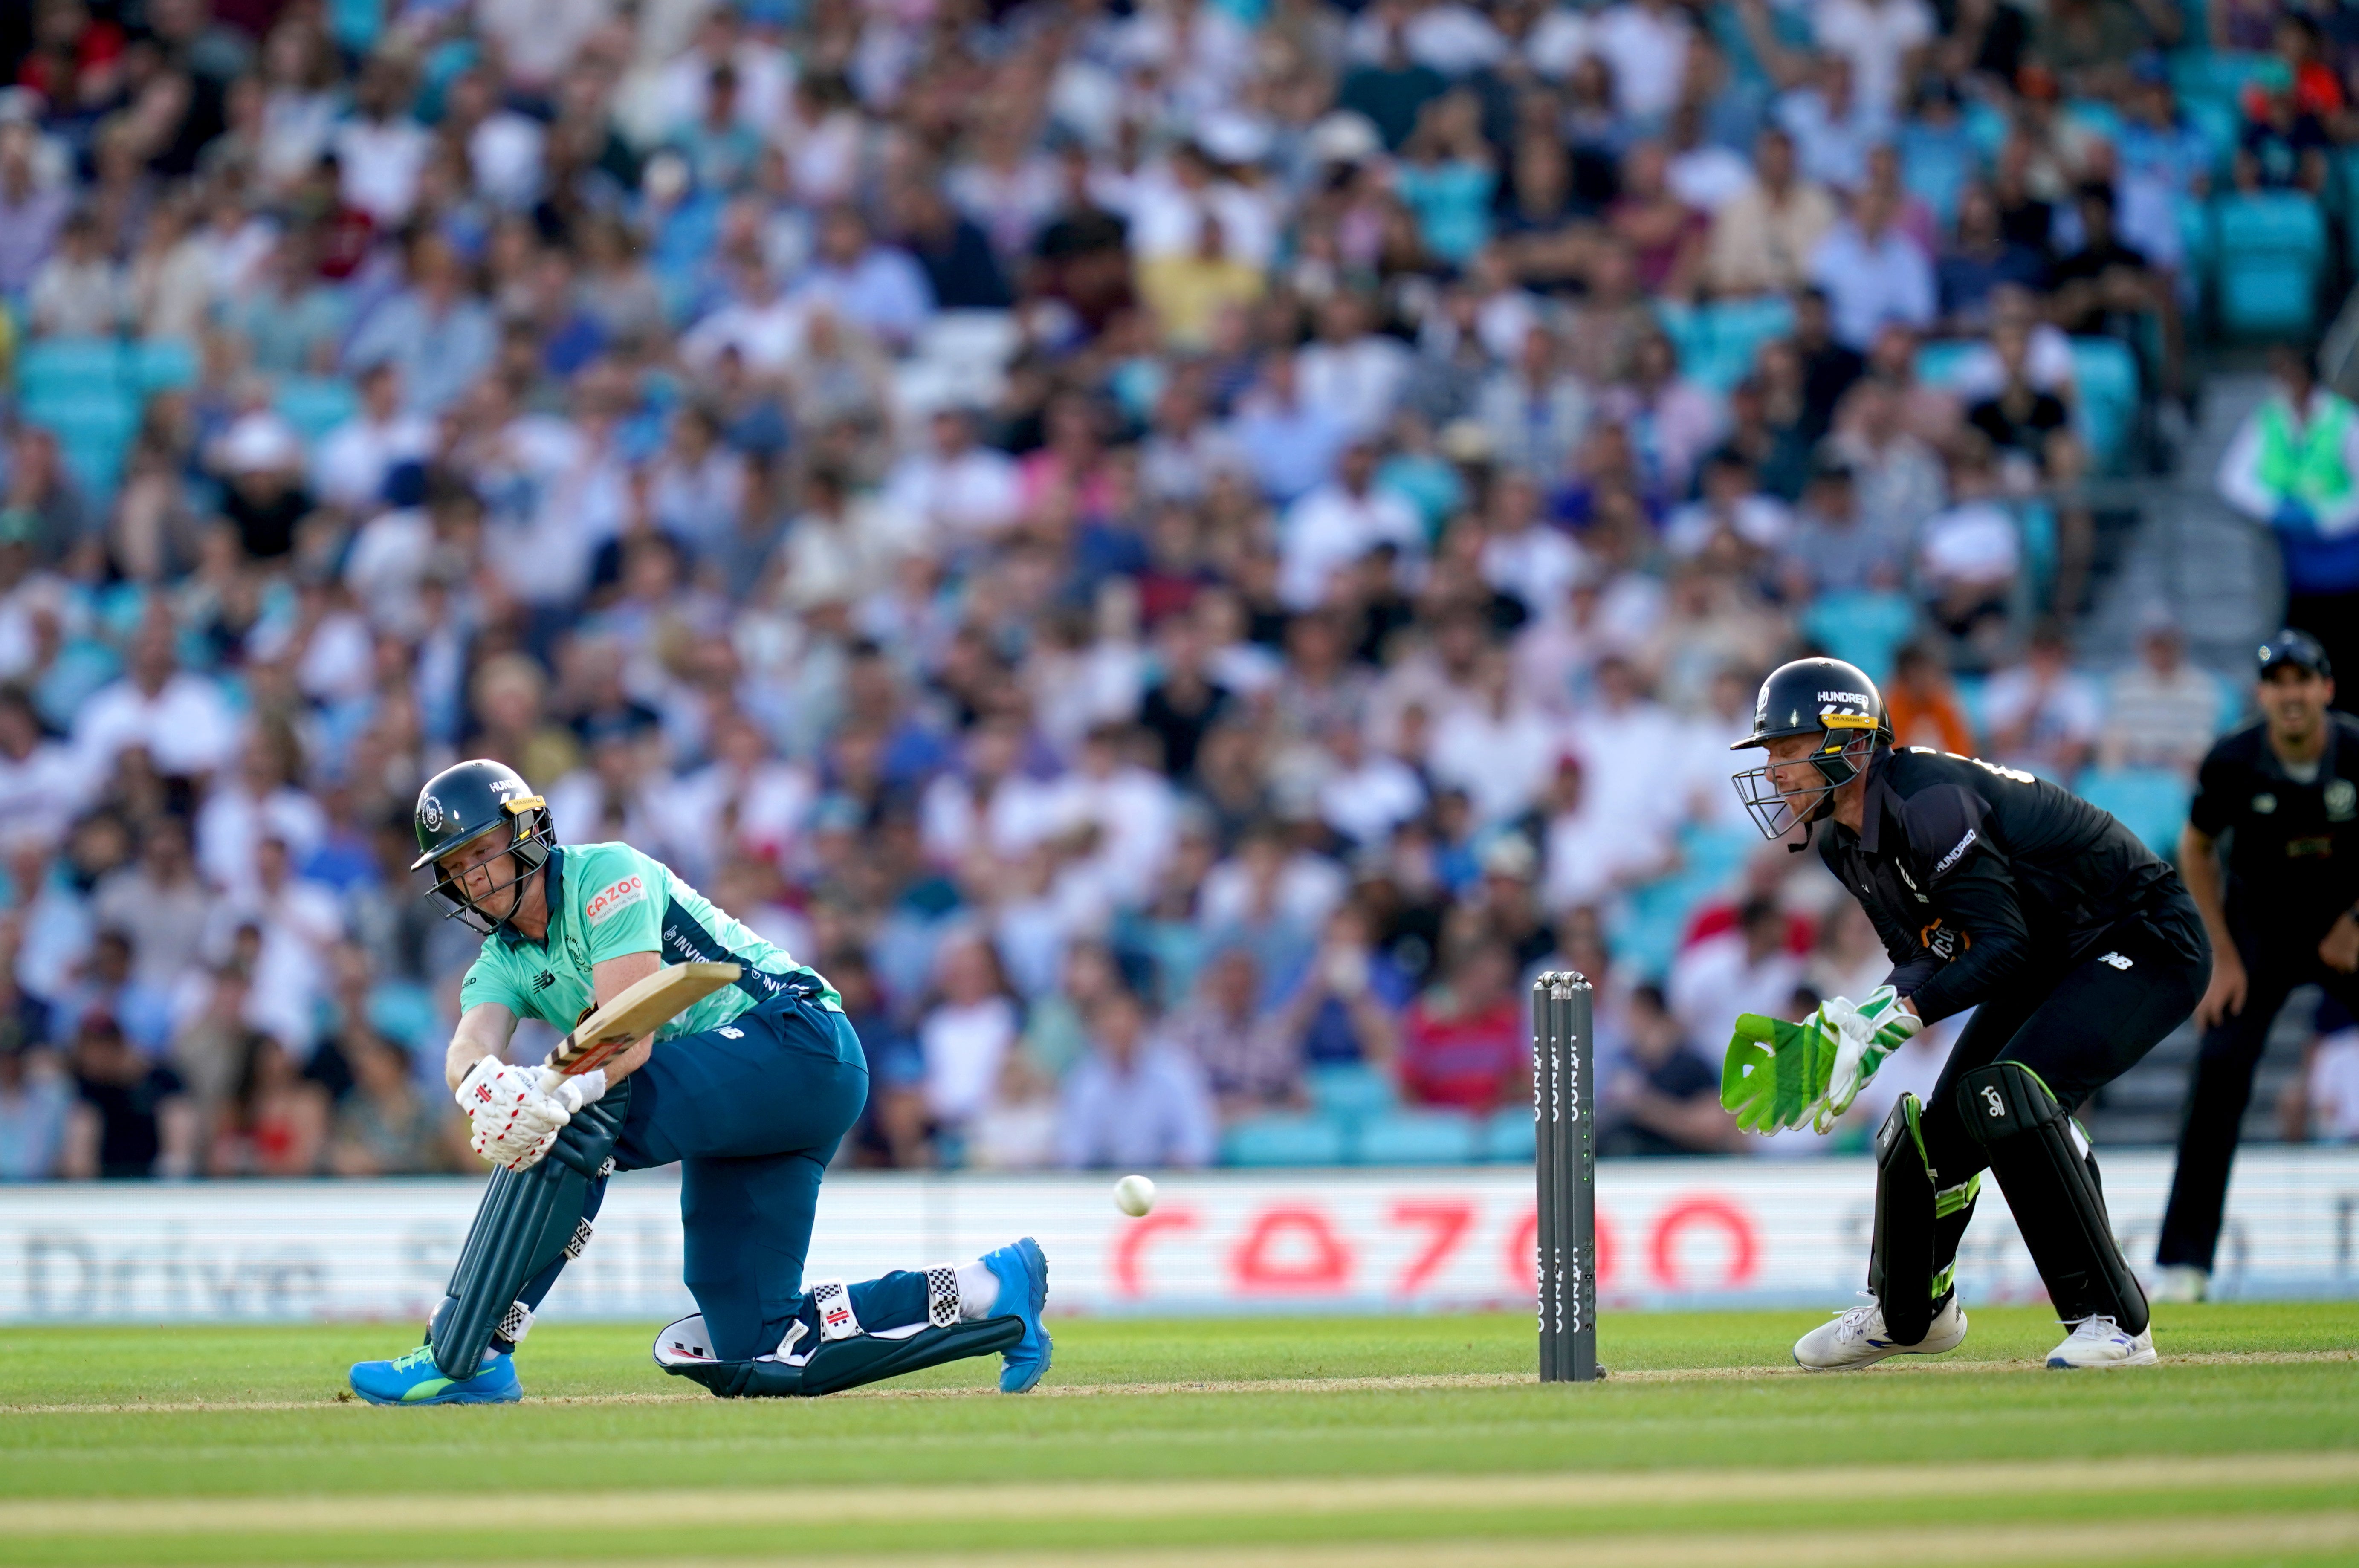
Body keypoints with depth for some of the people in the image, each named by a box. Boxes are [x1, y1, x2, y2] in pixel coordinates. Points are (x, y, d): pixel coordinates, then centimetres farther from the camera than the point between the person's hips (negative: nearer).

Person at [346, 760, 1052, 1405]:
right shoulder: (504, 965, 12)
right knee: (756, 1357, 0)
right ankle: (989, 1290, 12)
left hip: (798, 1040, -9)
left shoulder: (606, 876, -9)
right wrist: (483, 1081, -37)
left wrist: (564, 1091, -43)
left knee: (577, 1122, -29)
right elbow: (469, 1046, -12)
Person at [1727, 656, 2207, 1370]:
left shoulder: (1929, 799, -29)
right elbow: (1924, 960, 5)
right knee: (1941, 1124, 11)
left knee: (2005, 1096, -29)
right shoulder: (1842, 841, 1)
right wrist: (1841, 1031, -9)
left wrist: (1898, 1014, -37)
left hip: (2145, 948, -10)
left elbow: (2003, 948, -30)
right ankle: (1908, 1314, 39)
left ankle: (2115, 1319, -23)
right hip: (2052, 964, 10)